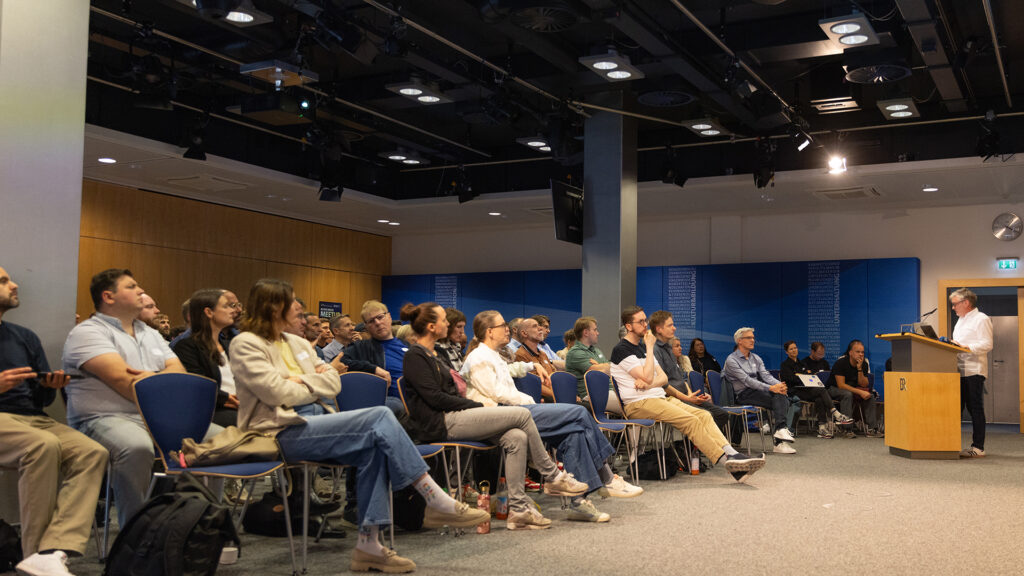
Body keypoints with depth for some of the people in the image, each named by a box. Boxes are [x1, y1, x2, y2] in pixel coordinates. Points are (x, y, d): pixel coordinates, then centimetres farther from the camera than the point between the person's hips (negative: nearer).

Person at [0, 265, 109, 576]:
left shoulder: (25, 337, 22)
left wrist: (50, 386, 0)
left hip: (32, 418, 6)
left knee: (93, 452, -23)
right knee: (44, 445, -37)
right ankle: (35, 549, -27)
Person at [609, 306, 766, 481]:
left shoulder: (642, 347, 21)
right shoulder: (621, 350, -7)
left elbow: (663, 378, 15)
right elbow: (647, 377, -17)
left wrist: (649, 384, -9)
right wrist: (650, 347, -9)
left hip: (660, 398, 9)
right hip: (639, 404, -8)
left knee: (704, 415, -11)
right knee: (690, 420, -24)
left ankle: (731, 453, -22)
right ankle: (728, 460, -23)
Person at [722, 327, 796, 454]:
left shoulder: (756, 358, 20)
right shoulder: (731, 360, -4)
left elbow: (765, 375, 7)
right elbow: (747, 380, -16)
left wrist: (779, 384, -16)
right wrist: (770, 388, -26)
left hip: (757, 391, 6)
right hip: (743, 395, -6)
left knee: (782, 396, -25)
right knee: (778, 398, -27)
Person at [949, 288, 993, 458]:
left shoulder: (981, 319, -5)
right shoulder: (960, 321, 23)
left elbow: (987, 344, -15)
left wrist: (966, 347, -23)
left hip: (973, 372, -9)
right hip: (959, 371, 9)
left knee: (975, 409, -5)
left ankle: (978, 448, -2)